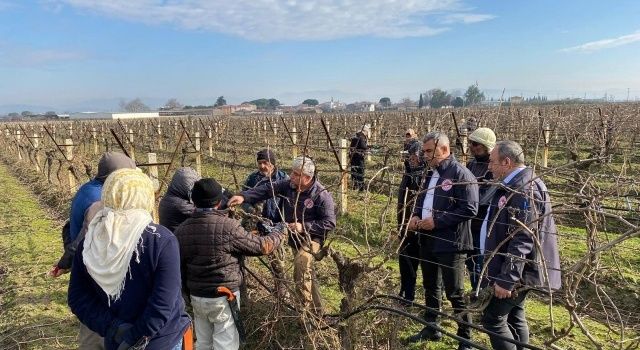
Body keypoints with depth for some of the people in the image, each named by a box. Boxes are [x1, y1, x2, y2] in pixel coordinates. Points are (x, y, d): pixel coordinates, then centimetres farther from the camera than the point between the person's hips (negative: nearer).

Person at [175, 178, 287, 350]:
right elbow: (262, 246, -13)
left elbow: (180, 266, 6)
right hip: (223, 298, -5)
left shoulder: (181, 230, -3)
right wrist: (280, 232, 6)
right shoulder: (228, 226, -21)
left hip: (196, 297, 6)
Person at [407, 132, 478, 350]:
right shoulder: (431, 174, 13)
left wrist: (437, 221, -22)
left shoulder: (461, 174, -14)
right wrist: (416, 216, 3)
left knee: (454, 293, 0)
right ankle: (431, 328, 35)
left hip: (450, 243, -8)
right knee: (430, 287, 19)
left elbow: (469, 209, -21)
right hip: (427, 240, 9)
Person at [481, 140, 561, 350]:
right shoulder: (517, 185, 12)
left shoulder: (524, 190, -22)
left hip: (513, 271, -10)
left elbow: (522, 240, -27)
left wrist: (507, 279, -25)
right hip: (513, 268, 10)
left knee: (493, 318, -3)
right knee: (514, 317, 18)